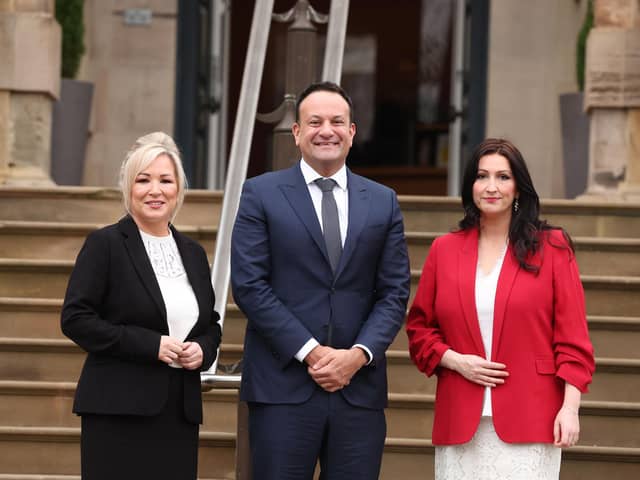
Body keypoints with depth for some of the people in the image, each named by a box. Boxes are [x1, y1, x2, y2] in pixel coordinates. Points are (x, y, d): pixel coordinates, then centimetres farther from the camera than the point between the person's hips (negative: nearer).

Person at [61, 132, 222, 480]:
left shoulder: (193, 253, 16)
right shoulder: (104, 244, -1)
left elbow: (211, 324, 24)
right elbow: (75, 319, -9)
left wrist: (202, 350, -1)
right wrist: (151, 344, -14)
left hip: (180, 411, 5)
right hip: (119, 411, -5)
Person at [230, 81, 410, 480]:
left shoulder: (383, 202, 12)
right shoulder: (261, 194, 3)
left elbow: (394, 292, 8)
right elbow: (249, 285, -4)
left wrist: (359, 354, -8)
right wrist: (309, 352, -11)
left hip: (359, 388, 3)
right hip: (283, 387, -2)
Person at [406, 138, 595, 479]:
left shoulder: (552, 247, 4)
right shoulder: (444, 250, 10)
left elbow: (572, 336, 0)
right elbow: (419, 329, 15)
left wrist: (570, 407, -8)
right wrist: (455, 361, -4)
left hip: (528, 423, -2)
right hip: (461, 425, 2)